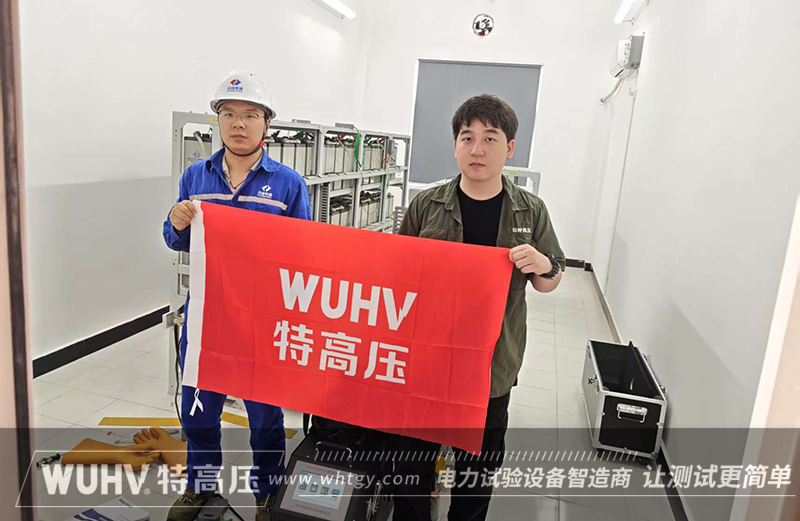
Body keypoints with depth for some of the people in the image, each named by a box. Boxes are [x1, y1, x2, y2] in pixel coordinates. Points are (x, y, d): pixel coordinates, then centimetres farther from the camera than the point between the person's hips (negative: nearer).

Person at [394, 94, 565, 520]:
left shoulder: (530, 212, 0)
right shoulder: (426, 206, -3)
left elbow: (550, 283, 7)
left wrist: (543, 266, -16)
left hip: (492, 365, 1)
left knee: (479, 468, 19)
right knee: (413, 455, 15)